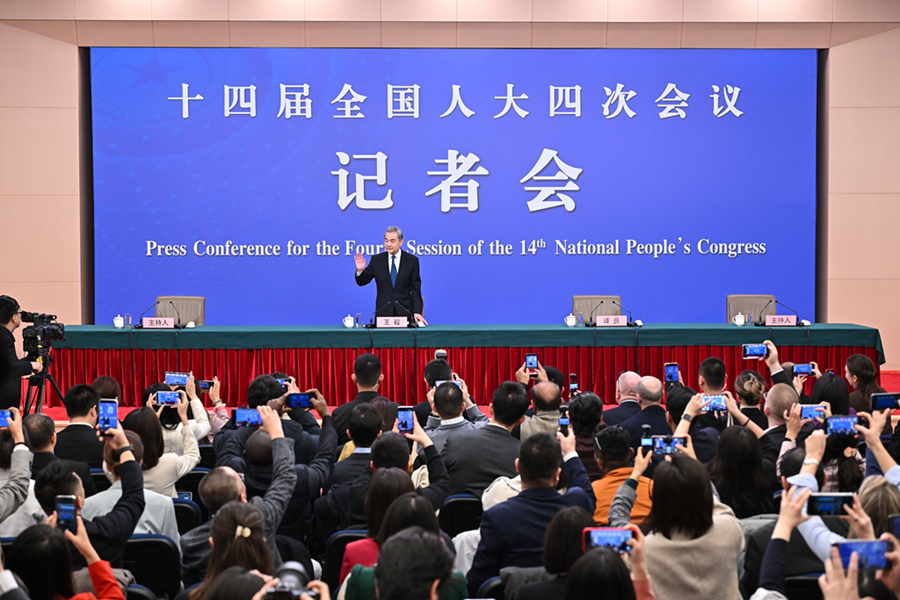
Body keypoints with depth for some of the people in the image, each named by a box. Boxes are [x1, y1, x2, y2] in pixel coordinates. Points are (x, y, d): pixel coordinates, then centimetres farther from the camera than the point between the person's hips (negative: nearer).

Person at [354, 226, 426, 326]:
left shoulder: (412, 260, 4)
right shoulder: (376, 260, 6)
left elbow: (415, 289, 2)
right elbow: (362, 281, 9)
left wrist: (417, 312, -7)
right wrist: (360, 271, -14)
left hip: (404, 313, -1)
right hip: (383, 313, 1)